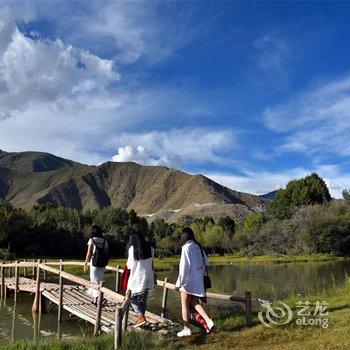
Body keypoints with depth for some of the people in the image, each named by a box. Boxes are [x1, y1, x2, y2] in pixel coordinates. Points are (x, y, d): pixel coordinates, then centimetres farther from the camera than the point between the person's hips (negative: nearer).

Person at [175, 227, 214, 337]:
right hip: (197, 280, 7)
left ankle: (186, 329, 11)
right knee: (194, 302, 17)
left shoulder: (186, 247, -16)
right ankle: (208, 320, 5)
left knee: (185, 304, 6)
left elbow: (184, 266, -19)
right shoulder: (197, 246, 6)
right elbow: (205, 262, 13)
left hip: (188, 280, -7)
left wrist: (179, 283, -14)